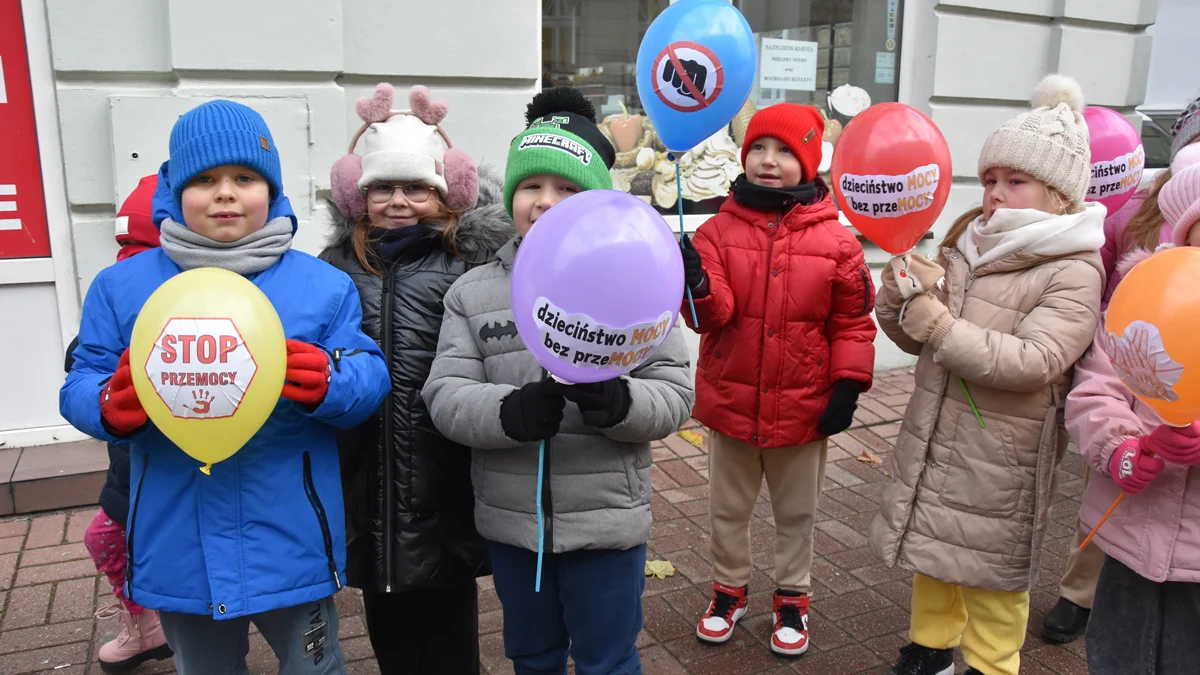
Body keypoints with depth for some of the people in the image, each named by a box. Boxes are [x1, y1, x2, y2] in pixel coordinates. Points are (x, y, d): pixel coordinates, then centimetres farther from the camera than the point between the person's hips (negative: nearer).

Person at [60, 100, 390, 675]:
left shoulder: (324, 286, -3)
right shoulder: (120, 287, 2)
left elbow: (370, 380, -6)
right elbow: (79, 387, 1)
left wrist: (328, 386, -28)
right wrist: (111, 405, -21)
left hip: (290, 542, -2)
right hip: (178, 549, 2)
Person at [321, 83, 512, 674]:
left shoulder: (466, 261, -7)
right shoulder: (339, 266, 7)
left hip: (444, 485, -3)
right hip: (369, 484, 4)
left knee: (448, 626, 16)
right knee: (387, 623, 21)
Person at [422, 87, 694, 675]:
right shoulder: (473, 291, -1)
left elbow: (675, 395, -9)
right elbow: (445, 396, -8)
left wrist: (616, 402, -30)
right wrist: (511, 412, -28)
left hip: (606, 523, -2)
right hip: (510, 523, 3)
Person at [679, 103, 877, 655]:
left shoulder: (834, 240, -8)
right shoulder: (720, 230, -7)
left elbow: (853, 321, -2)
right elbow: (713, 315, -16)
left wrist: (848, 385, -8)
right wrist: (697, 287, -37)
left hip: (803, 408, 0)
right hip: (730, 401, 1)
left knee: (796, 513, 19)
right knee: (727, 509, 19)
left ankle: (792, 597, 41)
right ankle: (729, 588, 42)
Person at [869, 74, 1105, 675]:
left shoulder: (1074, 274, -14)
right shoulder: (966, 245, 5)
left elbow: (1032, 362, -27)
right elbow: (915, 338, 8)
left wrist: (939, 324, -29)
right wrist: (900, 296, -14)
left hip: (1000, 457, -6)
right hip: (933, 440, 7)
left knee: (991, 571, 10)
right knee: (931, 554, 21)